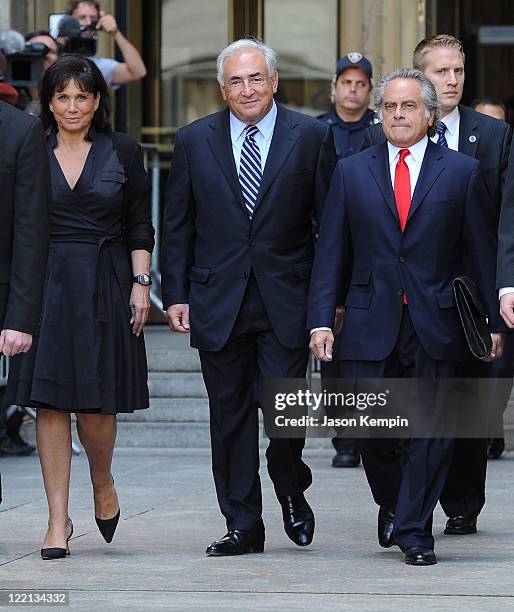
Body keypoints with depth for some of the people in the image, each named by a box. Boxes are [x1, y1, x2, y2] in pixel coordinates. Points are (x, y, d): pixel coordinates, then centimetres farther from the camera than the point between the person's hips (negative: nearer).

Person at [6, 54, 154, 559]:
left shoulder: (121, 152, 5)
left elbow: (140, 227, 6)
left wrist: (141, 283, -4)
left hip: (103, 288, -1)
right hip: (46, 286, 1)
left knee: (96, 403, -5)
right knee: (50, 403, -1)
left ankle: (103, 484, 25)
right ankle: (58, 521, 4)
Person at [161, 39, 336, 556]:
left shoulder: (311, 137, 1)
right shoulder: (194, 141, 6)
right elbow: (177, 226, 9)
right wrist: (175, 294, 2)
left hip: (287, 300, -2)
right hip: (218, 301, 2)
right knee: (230, 417, 5)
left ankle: (291, 490, 22)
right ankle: (243, 526, 15)